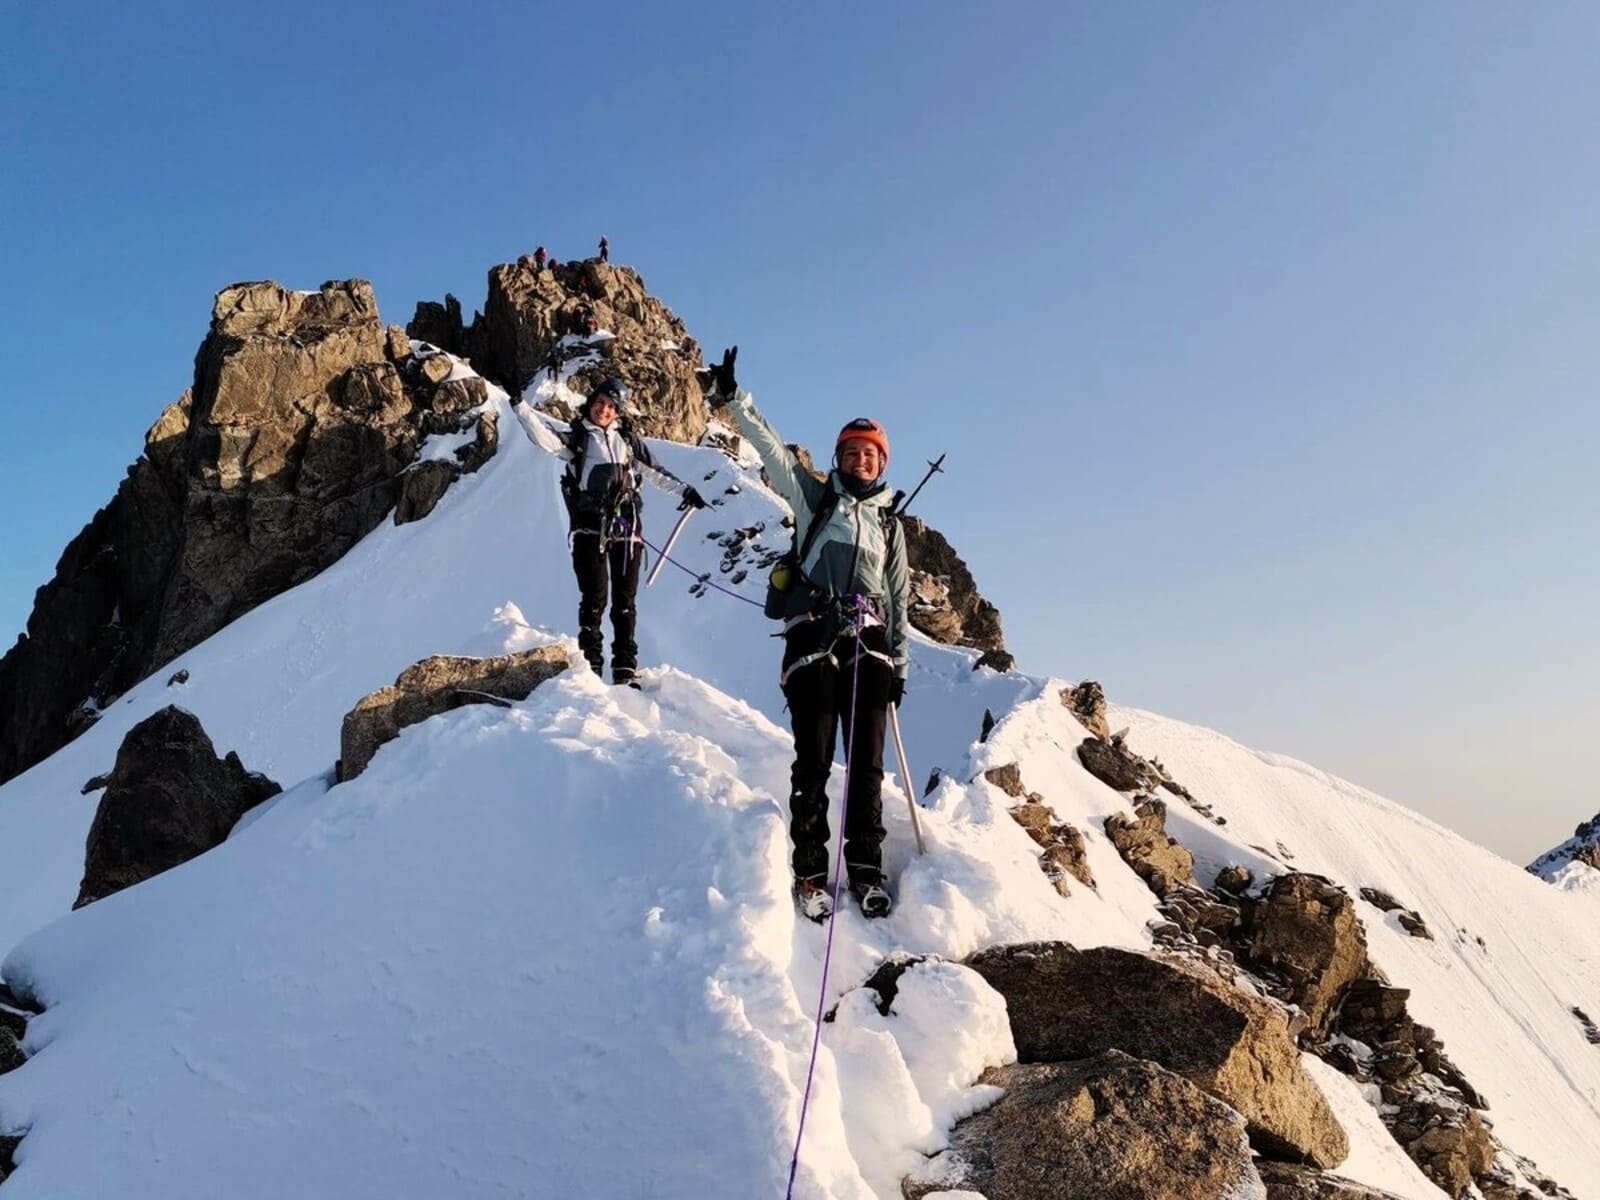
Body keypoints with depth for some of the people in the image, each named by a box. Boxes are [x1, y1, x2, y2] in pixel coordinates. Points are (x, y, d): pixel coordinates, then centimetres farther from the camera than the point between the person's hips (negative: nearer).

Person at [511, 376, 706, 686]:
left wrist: (684, 490, 13)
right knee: (594, 597, -8)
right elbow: (546, 438, -7)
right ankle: (590, 664, -2)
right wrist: (520, 408, -17)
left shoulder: (628, 440, 18)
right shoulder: (576, 438, 9)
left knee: (625, 599, 3)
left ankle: (625, 668, 6)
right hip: (591, 528, -3)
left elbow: (655, 471, 20)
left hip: (627, 528, 3)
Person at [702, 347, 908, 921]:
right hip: (814, 640, -3)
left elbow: (899, 598, 19)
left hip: (870, 646, 3)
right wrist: (732, 399, -8)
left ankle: (866, 870, 11)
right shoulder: (814, 497, 12)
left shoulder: (890, 523, 19)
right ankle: (810, 872, 5)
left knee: (867, 765, 2)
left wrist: (899, 663, 13)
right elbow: (770, 446, 2)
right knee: (814, 762, -3)